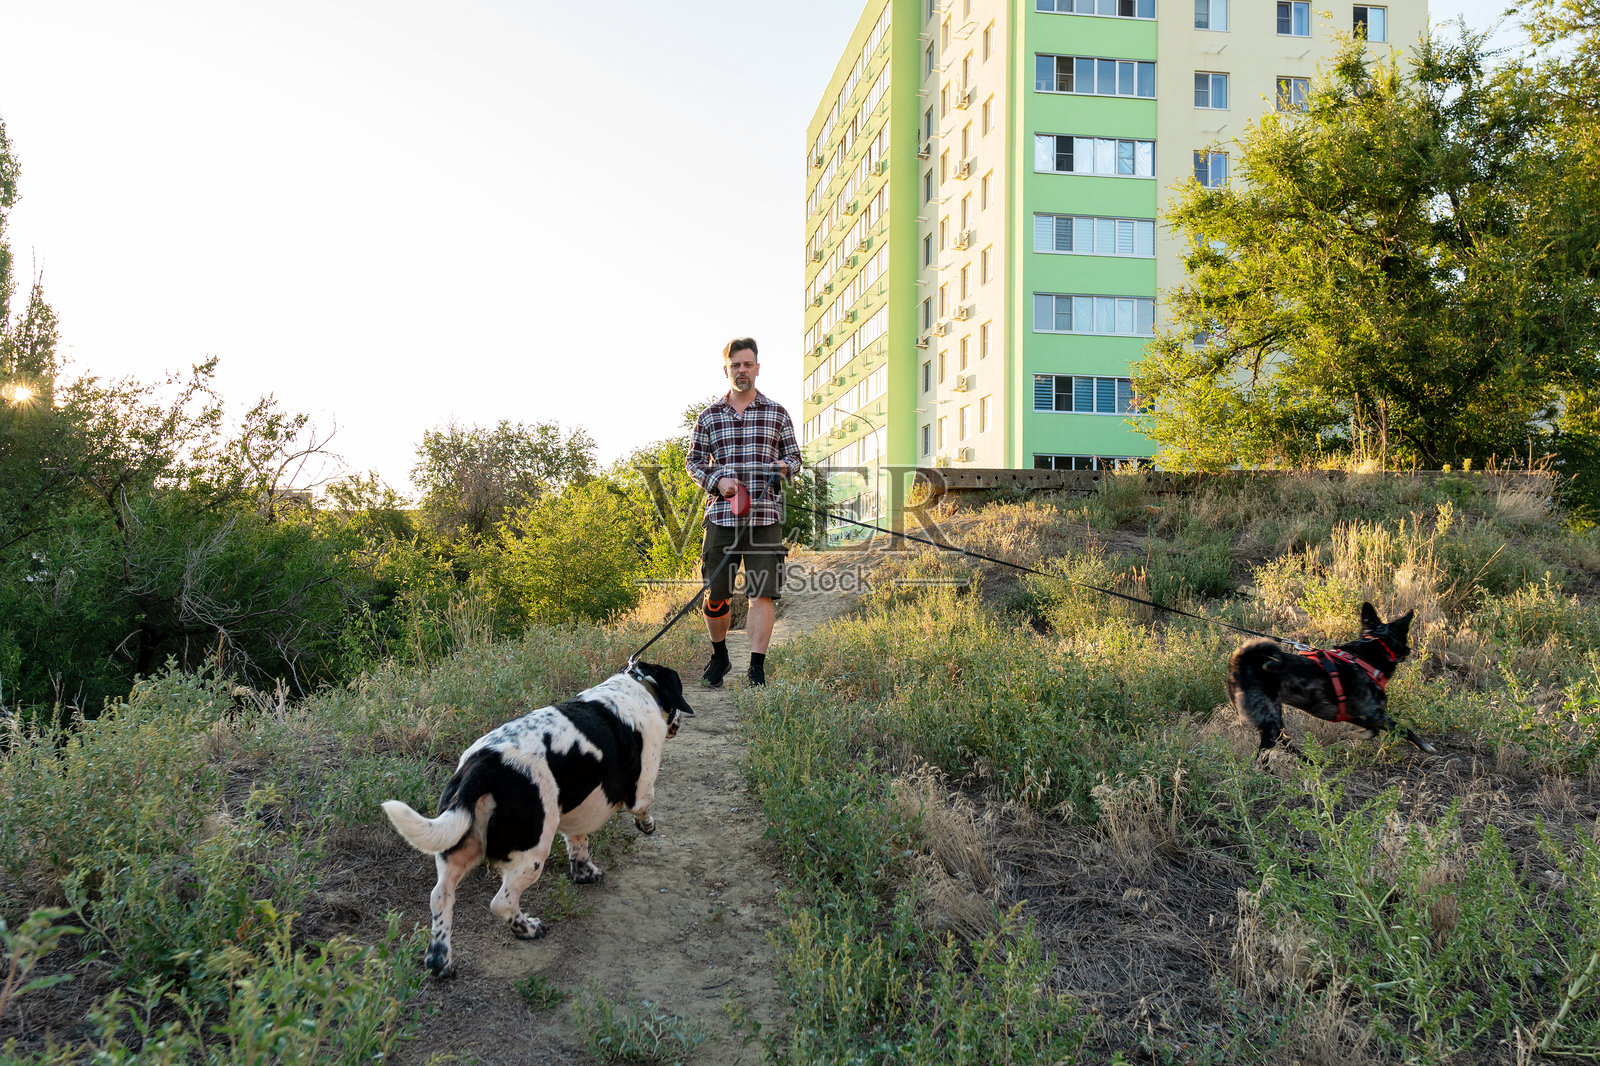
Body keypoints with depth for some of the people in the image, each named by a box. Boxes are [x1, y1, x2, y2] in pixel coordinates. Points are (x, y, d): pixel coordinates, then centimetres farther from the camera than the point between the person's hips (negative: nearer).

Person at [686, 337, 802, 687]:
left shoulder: (777, 413, 10)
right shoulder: (709, 416, 10)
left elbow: (794, 456, 13)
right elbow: (694, 461, 13)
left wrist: (785, 466, -10)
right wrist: (716, 480, -6)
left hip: (765, 516, -1)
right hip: (721, 516, 1)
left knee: (762, 593, -7)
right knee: (715, 595, 5)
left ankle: (757, 669, 0)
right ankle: (719, 656, 28)